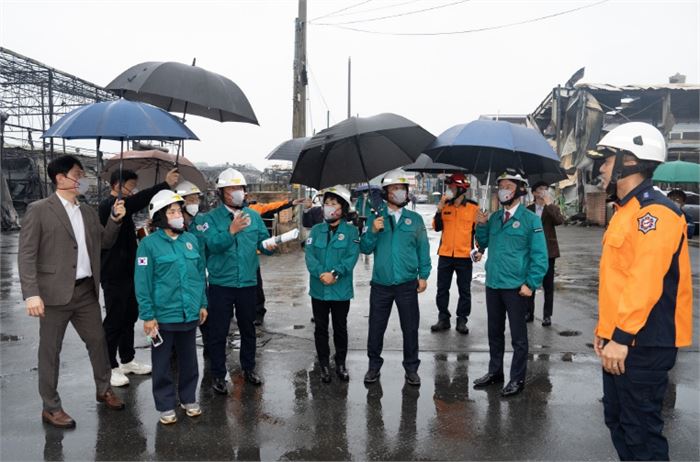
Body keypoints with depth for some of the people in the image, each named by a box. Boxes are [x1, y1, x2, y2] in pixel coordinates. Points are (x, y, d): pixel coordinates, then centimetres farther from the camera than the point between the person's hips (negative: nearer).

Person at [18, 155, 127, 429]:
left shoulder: (87, 212, 11)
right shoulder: (39, 210, -8)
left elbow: (104, 242, 16)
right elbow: (26, 255, -12)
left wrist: (115, 219, -1)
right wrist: (32, 294, -19)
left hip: (86, 291, 6)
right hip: (56, 293, -6)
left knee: (97, 341, 15)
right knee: (50, 350, 7)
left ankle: (104, 389, 35)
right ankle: (51, 408, 22)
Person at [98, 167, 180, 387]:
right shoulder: (108, 205, -17)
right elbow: (135, 202, -38)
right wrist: (165, 184, -42)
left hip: (127, 273, 10)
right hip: (114, 276, -10)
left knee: (129, 317, 17)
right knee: (114, 321, -1)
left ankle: (127, 361, 29)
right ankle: (109, 368, 10)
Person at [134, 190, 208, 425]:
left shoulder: (191, 240, 5)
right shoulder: (149, 243, -9)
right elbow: (142, 282, -10)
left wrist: (203, 304, 11)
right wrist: (148, 315, -12)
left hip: (190, 314, 4)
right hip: (163, 315, -4)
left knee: (189, 360, 17)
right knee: (162, 363, 10)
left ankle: (189, 398, 33)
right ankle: (166, 405, 24)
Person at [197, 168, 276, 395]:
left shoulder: (253, 216, 4)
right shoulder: (211, 218, -6)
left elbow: (263, 241, 1)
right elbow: (213, 244, -21)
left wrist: (269, 246, -21)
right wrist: (231, 231, -35)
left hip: (248, 283, 3)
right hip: (221, 284, -3)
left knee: (248, 328, 17)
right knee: (218, 332, 5)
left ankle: (248, 369, 35)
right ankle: (218, 375, 20)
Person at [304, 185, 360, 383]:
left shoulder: (351, 231, -2)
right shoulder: (316, 230, 5)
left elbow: (352, 256, -12)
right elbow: (309, 254, -5)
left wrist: (335, 273, -23)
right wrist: (321, 273, -21)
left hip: (341, 289, -2)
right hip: (319, 289, 2)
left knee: (340, 328, 12)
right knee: (321, 328, 11)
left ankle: (341, 364, 28)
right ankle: (324, 365, 24)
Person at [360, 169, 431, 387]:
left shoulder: (415, 219, 5)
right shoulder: (374, 218, 4)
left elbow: (423, 249, 8)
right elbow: (365, 248, 0)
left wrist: (424, 275, 3)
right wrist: (373, 232, -17)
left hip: (407, 284, 0)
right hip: (380, 283, 0)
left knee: (410, 328, 7)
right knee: (376, 327, 8)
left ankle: (411, 368, 23)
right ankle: (374, 365, 25)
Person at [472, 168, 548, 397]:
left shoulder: (530, 219, -8)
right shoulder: (494, 217, 8)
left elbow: (539, 255, -10)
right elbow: (483, 245, 14)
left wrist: (531, 284, -15)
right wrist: (481, 226, -3)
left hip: (516, 287, -6)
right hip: (493, 284, 6)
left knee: (518, 336, 7)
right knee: (495, 332, 17)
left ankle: (517, 379, 19)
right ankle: (494, 372, 32)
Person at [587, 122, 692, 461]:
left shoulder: (654, 212, -18)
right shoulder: (626, 211, 14)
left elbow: (645, 283, -26)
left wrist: (622, 336, -25)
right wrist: (604, 329, 18)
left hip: (642, 344, -10)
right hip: (620, 339, 10)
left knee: (640, 430, 2)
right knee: (617, 419, 19)